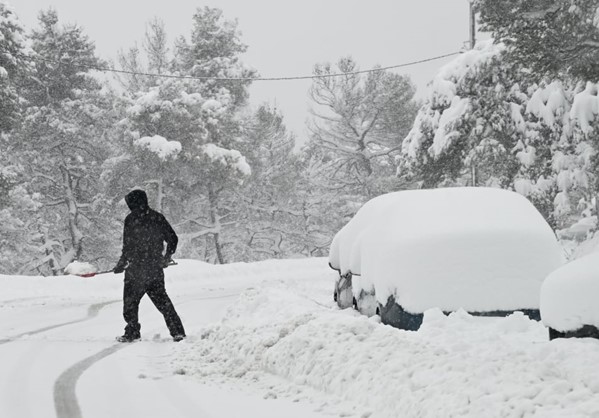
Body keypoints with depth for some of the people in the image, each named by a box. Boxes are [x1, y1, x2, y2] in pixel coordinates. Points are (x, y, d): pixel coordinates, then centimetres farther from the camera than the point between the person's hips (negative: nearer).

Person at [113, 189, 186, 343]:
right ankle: (178, 331, 7)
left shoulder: (131, 219, -9)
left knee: (130, 301, 9)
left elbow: (128, 246, -12)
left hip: (137, 268, -5)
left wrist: (121, 264, 1)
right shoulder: (157, 217, 6)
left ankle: (132, 333, 8)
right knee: (162, 300, 12)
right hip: (156, 268, 5)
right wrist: (167, 257, 27)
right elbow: (173, 239, 11)